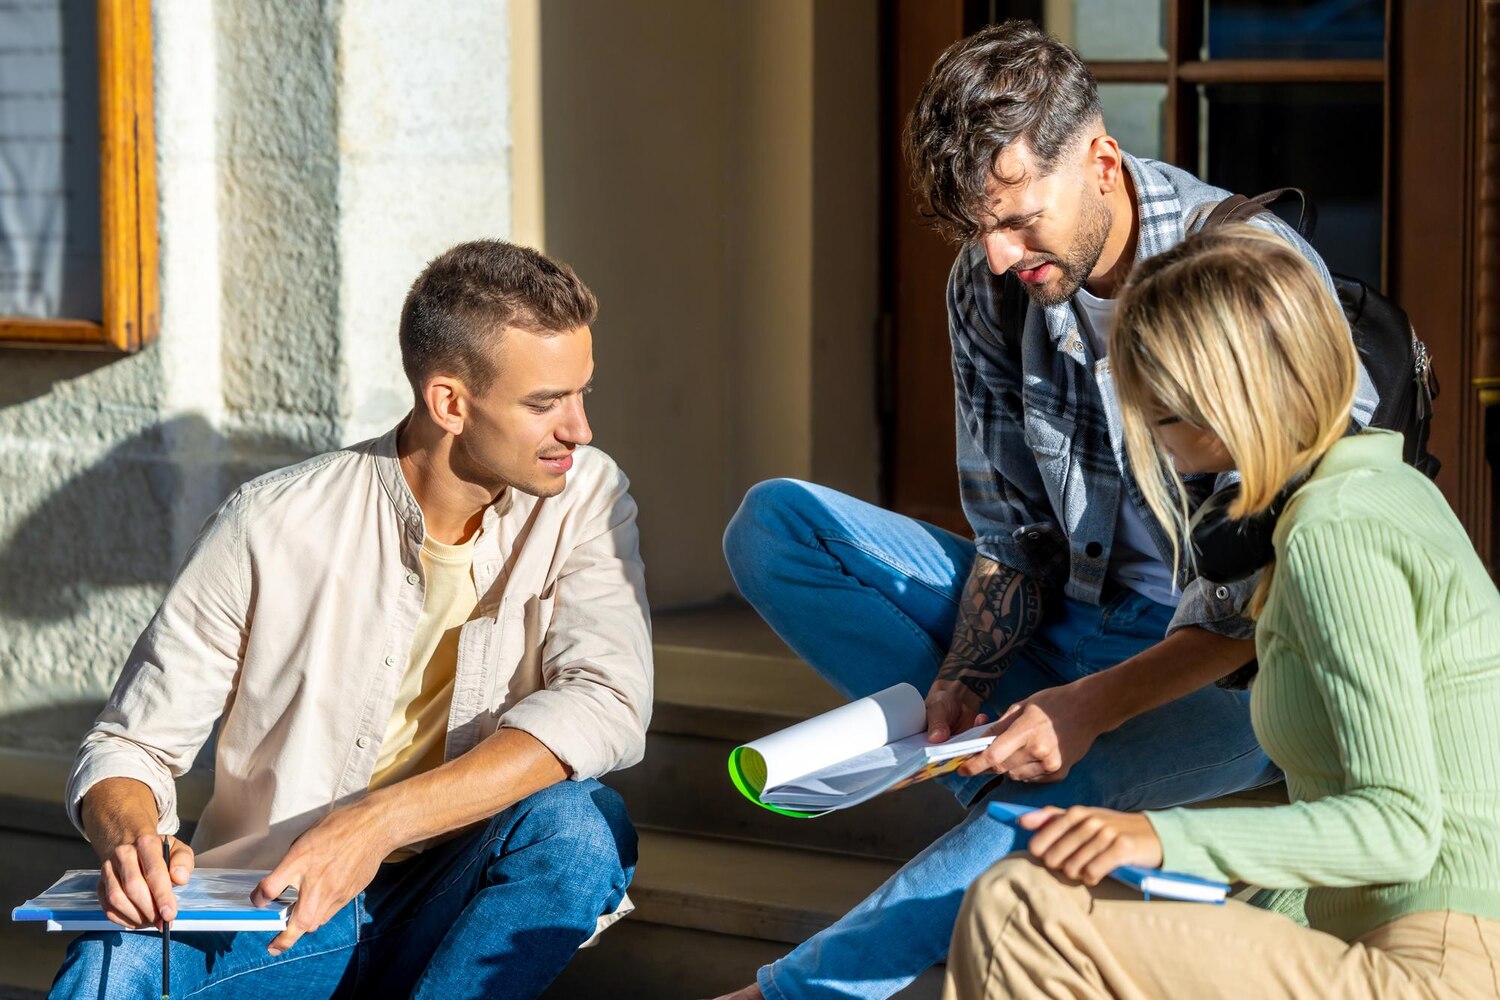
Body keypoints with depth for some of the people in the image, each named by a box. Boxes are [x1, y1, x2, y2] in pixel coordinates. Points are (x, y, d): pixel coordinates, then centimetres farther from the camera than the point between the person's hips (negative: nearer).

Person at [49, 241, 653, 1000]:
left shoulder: (585, 497, -4)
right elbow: (130, 747, -3)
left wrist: (379, 821, -31)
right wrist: (130, 836, -29)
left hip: (462, 909, 4)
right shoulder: (271, 529, -9)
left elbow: (609, 705, -20)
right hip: (271, 910, -3)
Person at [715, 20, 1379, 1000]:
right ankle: (996, 764, -16)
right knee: (772, 523, -7)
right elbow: (1016, 535, 4)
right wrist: (961, 680, -15)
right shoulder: (989, 286, -2)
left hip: (1236, 672, -6)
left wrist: (1092, 706, -31)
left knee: (1067, 785, -39)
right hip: (1071, 623, 7)